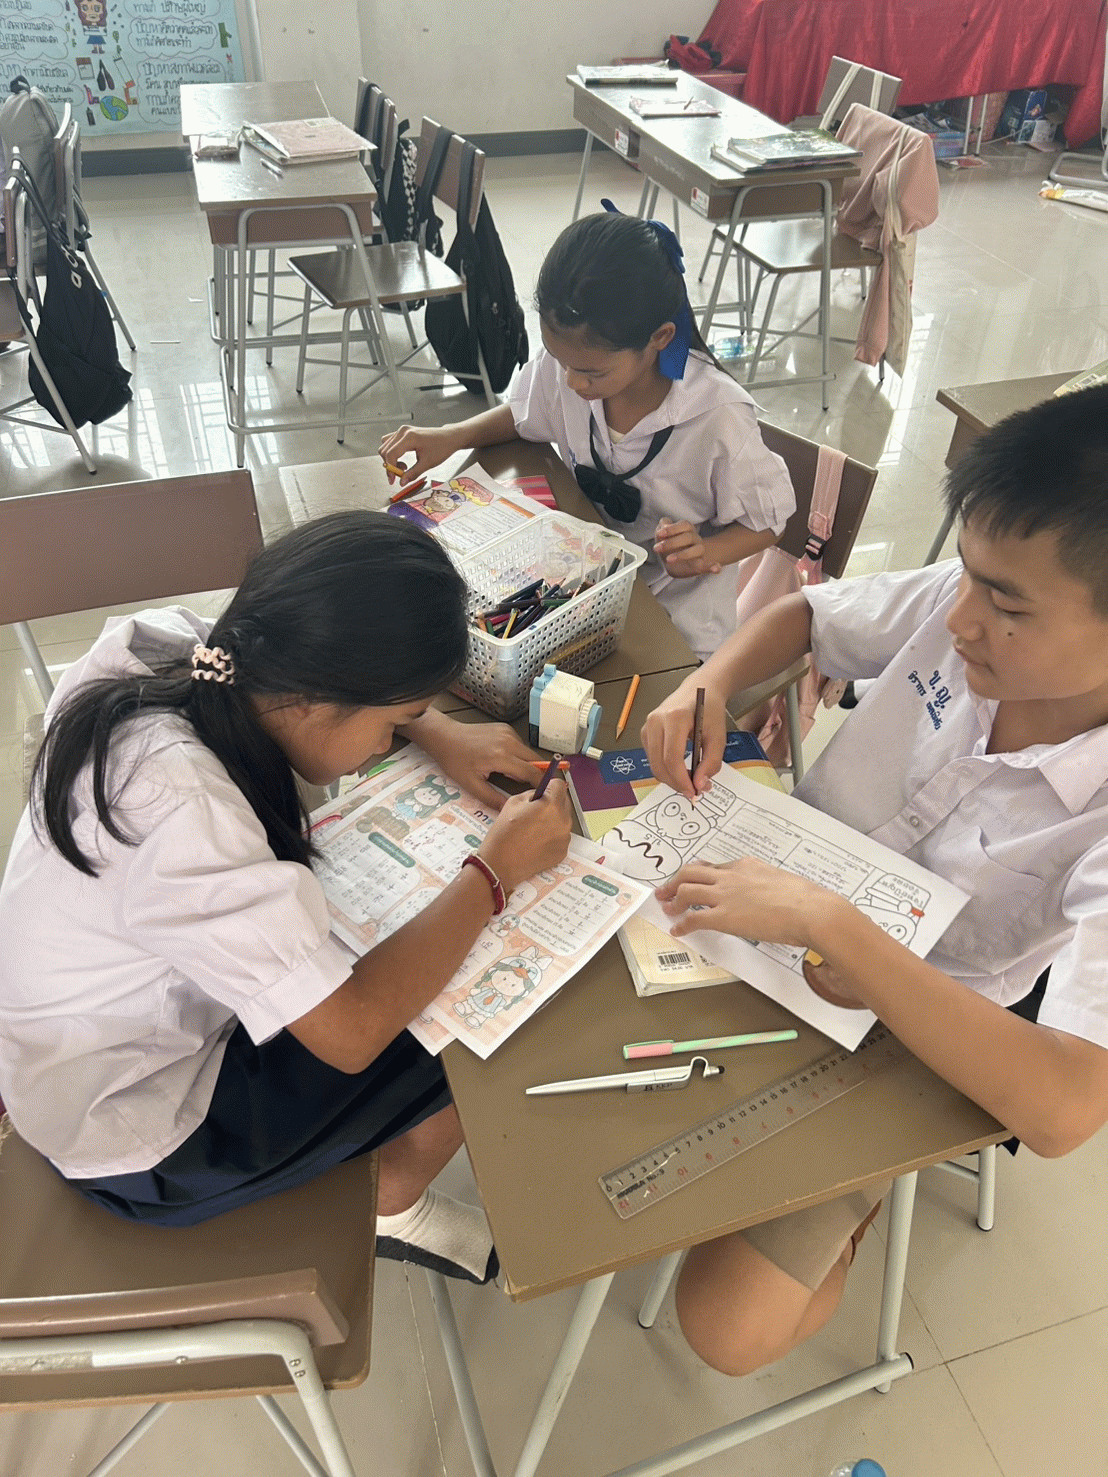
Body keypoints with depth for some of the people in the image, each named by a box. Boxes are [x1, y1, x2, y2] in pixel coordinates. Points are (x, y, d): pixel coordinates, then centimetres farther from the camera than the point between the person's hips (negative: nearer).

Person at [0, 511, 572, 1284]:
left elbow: (350, 669, 4)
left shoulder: (175, 646, -18)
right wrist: (496, 870, -25)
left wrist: (441, 731, -11)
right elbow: (349, 1032, -35)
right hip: (140, 1138, -7)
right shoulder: (179, 813, -41)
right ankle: (391, 1207, 26)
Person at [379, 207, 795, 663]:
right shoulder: (564, 363, -11)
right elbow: (524, 415, 12)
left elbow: (765, 521, -9)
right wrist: (451, 436, -5)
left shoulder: (719, 417, -23)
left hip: (677, 620, -4)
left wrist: (705, 552, -30)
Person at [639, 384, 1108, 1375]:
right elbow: (800, 617, 2)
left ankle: (843, 1206, 21)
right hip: (761, 913, 5)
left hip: (889, 1038, -4)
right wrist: (708, 684, -19)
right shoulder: (962, 603, -17)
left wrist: (824, 921, -40)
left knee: (727, 1328, -11)